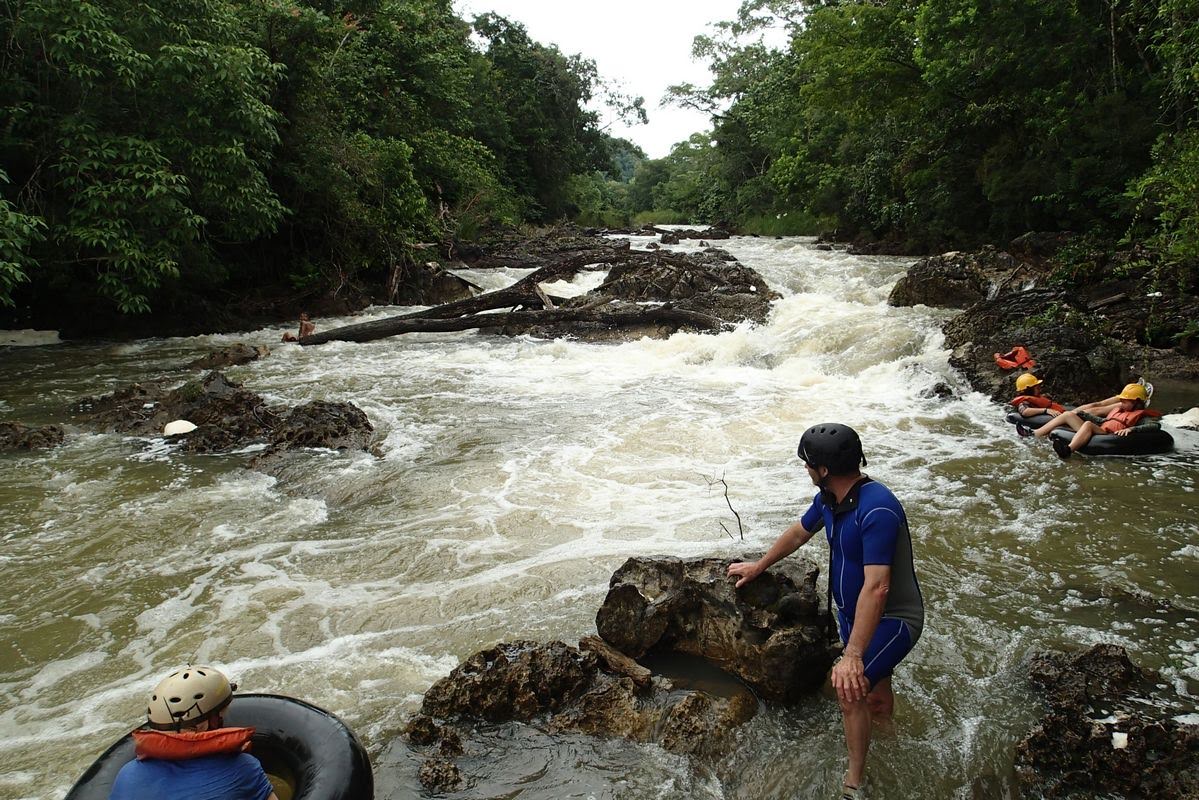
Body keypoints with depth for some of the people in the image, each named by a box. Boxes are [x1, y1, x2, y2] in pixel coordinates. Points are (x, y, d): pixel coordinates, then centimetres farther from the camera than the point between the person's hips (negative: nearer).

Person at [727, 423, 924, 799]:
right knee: (872, 682, 25)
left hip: (891, 618, -8)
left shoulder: (877, 510, -34)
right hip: (852, 613, 8)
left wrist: (853, 656, -41)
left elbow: (876, 587, -39)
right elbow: (799, 532, 14)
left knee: (851, 690, -20)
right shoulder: (829, 499, -5)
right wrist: (758, 566, 25)